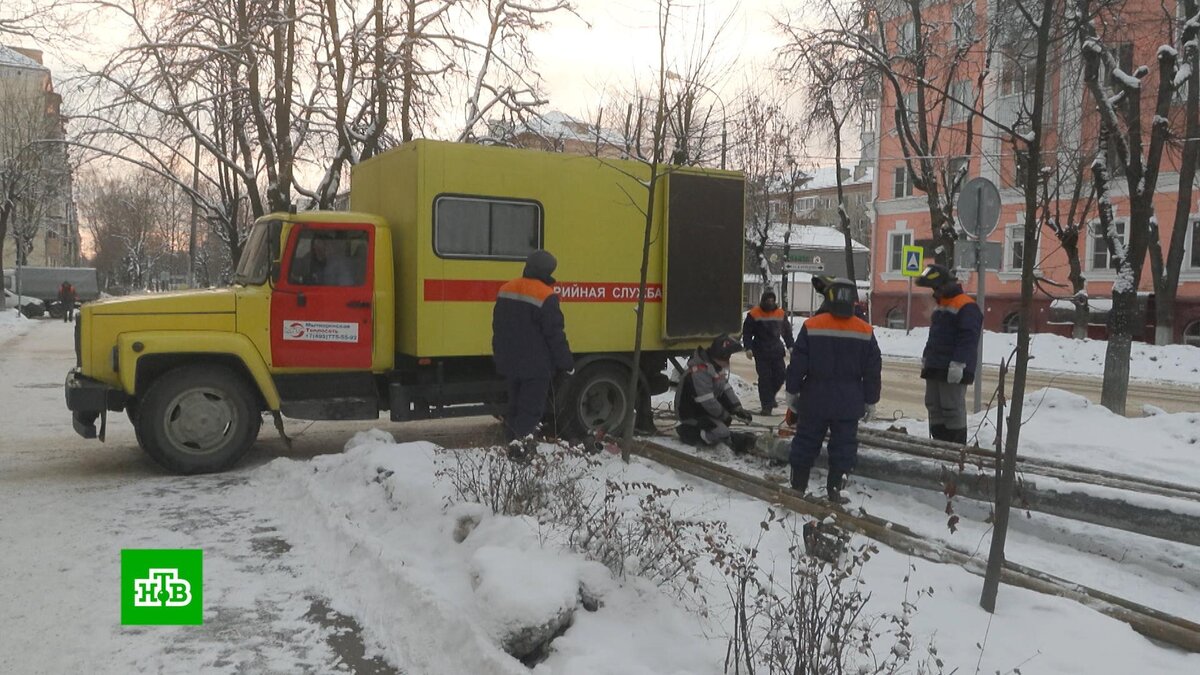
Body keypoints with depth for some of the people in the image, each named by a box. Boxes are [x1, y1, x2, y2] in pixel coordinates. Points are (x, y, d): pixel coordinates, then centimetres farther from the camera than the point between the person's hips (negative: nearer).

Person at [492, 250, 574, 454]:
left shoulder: (506, 290, 7)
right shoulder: (546, 297, -18)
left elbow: (498, 328, 15)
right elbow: (555, 335, -16)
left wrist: (501, 356, 24)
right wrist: (567, 362, -7)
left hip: (510, 363, 7)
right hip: (536, 367, -7)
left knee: (515, 405, 18)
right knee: (530, 408, -3)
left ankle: (513, 440, 23)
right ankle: (522, 444, -10)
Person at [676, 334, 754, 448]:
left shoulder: (719, 365, 1)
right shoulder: (699, 372, -30)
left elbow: (726, 388, 9)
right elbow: (707, 401, -28)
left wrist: (738, 409, -3)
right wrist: (725, 416, -15)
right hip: (691, 413, -10)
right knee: (722, 434, -23)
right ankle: (687, 431, -6)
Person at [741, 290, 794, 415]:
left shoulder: (781, 313, 8)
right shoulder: (753, 314, -4)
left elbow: (787, 331, 16)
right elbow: (747, 332, -4)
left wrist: (790, 346, 9)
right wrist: (748, 348, -13)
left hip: (777, 351, 4)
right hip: (761, 353, -4)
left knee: (780, 375, 3)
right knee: (764, 378, -5)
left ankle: (770, 396, 29)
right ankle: (766, 405, 0)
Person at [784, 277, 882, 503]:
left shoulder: (811, 326, -8)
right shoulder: (865, 332, -1)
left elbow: (797, 364, -5)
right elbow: (873, 371, 3)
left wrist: (792, 391, 5)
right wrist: (870, 400, 12)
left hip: (814, 400, 0)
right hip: (849, 404, 1)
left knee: (806, 443, 10)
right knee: (843, 446, 9)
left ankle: (798, 487, 15)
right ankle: (834, 490, 8)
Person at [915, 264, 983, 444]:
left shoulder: (966, 307, -13)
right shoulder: (941, 305, 19)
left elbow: (968, 339, -20)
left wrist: (958, 364, -24)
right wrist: (926, 358, 24)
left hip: (953, 371, -9)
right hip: (935, 368, 10)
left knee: (953, 408, -7)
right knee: (933, 406, 11)